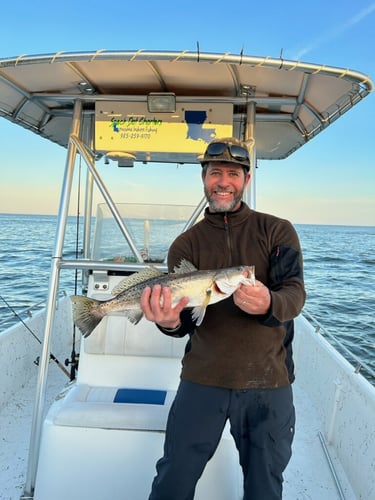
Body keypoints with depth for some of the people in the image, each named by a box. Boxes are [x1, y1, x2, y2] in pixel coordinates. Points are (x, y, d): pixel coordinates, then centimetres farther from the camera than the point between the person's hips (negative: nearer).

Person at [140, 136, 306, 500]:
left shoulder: (277, 231, 0)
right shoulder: (186, 244, 3)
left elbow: (295, 294, -12)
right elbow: (186, 320, -3)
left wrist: (269, 304, -35)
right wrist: (170, 322, -27)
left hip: (269, 382, 0)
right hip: (202, 379, 1)